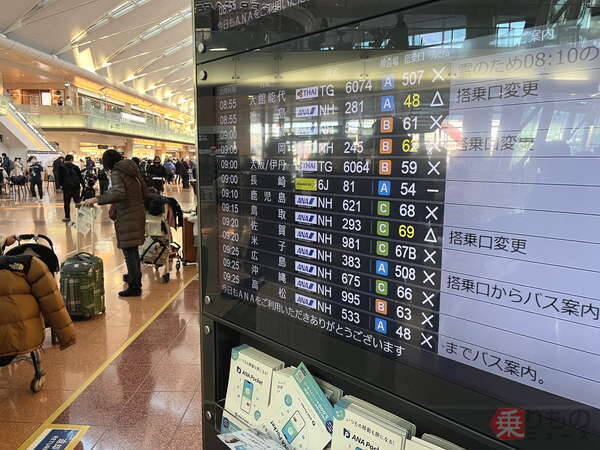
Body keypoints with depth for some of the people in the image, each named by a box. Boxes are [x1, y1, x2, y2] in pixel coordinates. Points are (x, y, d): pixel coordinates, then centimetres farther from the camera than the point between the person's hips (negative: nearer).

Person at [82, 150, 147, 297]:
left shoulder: (116, 173, -10)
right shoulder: (132, 170, 12)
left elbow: (119, 193, -28)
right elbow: (144, 192, 18)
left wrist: (96, 199, -29)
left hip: (127, 216, -8)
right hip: (138, 212, 8)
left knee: (129, 250, -6)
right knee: (133, 248, 21)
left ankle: (135, 286, -5)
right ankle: (134, 276, 35)